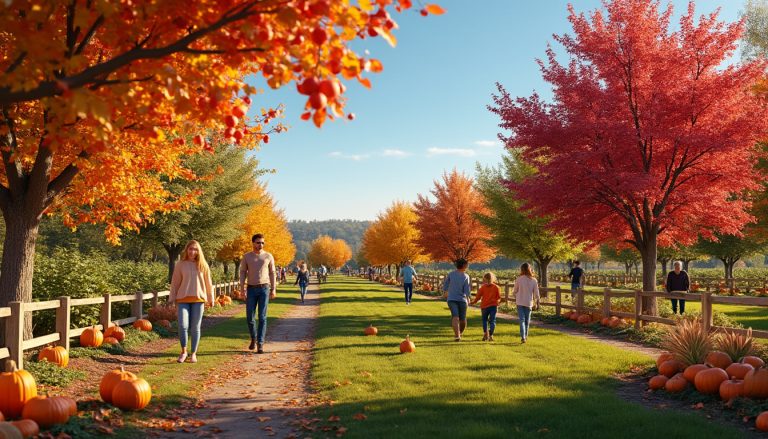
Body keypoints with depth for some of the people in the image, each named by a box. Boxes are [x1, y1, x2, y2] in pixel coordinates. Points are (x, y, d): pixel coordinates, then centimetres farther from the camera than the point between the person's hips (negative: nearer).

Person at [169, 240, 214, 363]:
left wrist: (211, 299, 10)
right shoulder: (180, 265, 3)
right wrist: (172, 299, 3)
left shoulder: (203, 265, 5)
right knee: (183, 326, -12)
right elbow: (175, 283, 6)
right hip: (183, 299, -1)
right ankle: (183, 351, 6)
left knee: (195, 328, 4)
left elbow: (208, 283, 9)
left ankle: (193, 353, 15)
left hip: (198, 299, 1)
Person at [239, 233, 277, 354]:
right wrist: (242, 289, -3)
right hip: (251, 289, 1)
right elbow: (243, 272, 5)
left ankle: (260, 344, -3)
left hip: (264, 288, -1)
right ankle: (253, 338, 27)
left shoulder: (268, 256, 3)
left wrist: (273, 289, 1)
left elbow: (272, 273, 7)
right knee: (250, 317, 2)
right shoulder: (247, 256, 4)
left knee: (262, 317, -5)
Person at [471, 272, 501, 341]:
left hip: (484, 306, 0)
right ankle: (490, 335, -11)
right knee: (492, 320, 2)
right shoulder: (496, 287, 1)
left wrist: (473, 302, 16)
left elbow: (478, 296, 0)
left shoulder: (482, 287, -3)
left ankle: (485, 332, 0)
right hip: (493, 306, 0)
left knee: (484, 320, 16)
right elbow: (499, 298, 4)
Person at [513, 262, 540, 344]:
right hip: (529, 303, 2)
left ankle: (523, 337, -14)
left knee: (522, 320, -1)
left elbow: (514, 291, 1)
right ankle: (525, 336, 26)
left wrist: (516, 298, 21)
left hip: (520, 302, -2)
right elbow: (536, 294, -1)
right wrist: (537, 303, 11)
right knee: (527, 320, 16)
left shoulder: (519, 279, -9)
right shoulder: (534, 280, -4)